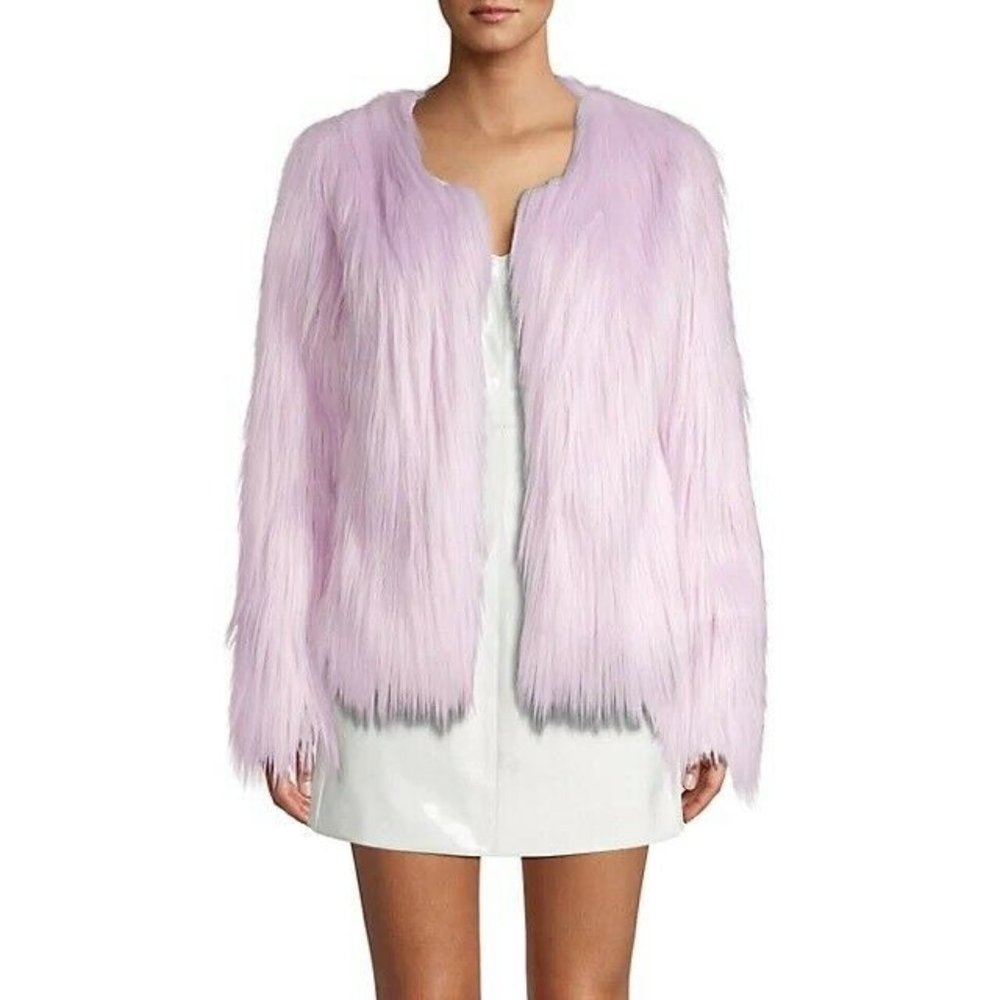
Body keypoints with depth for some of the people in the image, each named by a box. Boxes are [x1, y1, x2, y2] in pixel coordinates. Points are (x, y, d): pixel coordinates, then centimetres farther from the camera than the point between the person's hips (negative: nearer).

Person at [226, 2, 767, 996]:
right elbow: (293, 433, 1)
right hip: (412, 648, 0)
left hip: (594, 649, 0)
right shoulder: (338, 162, 1)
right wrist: (279, 689, -1)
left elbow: (701, 437, 2)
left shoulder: (663, 162, 1)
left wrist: (715, 685, 1)